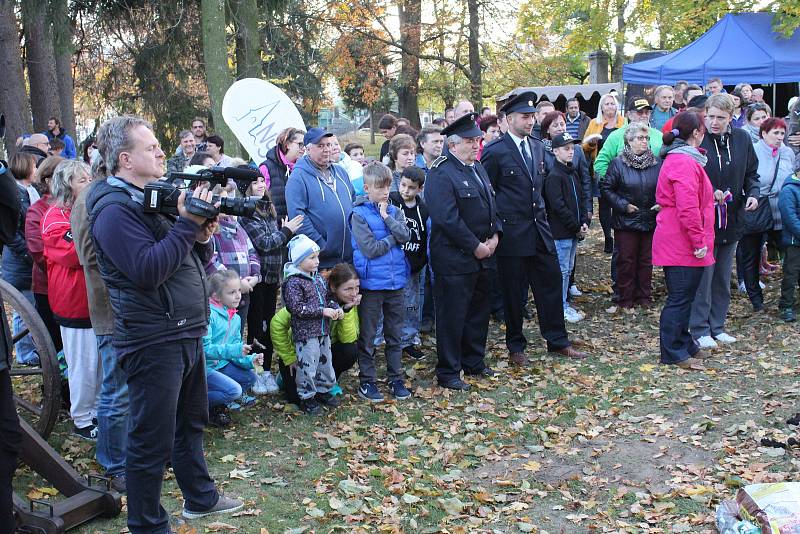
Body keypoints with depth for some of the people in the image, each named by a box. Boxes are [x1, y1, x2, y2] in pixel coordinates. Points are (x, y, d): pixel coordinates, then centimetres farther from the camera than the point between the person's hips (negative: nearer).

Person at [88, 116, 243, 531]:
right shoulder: (114, 209, -15)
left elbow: (192, 262, 17)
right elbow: (147, 271, -27)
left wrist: (203, 237, -4)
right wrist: (187, 224, -24)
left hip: (187, 332, 10)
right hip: (153, 341, -10)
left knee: (190, 423, 23)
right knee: (152, 440, 1)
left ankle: (199, 498, 40)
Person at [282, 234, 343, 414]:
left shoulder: (319, 279, 10)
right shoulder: (293, 282, -15)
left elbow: (328, 298, 20)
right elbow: (296, 307, -21)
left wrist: (336, 308, -1)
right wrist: (322, 311, -22)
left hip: (323, 331, 8)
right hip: (305, 332, -8)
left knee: (325, 361, 17)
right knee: (308, 364, -2)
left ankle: (324, 390, 34)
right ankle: (306, 397, 12)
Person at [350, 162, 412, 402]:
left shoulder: (395, 211, 8)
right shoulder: (359, 215, -8)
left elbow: (405, 236, -7)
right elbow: (370, 249, -15)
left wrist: (386, 217, -11)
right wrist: (394, 238, -6)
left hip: (396, 281, 5)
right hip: (371, 283, -5)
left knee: (394, 335, 13)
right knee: (367, 336, 5)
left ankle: (396, 379, 24)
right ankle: (367, 381, 16)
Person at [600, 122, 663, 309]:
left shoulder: (657, 163, 4)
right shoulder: (618, 163, -6)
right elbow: (606, 188, -4)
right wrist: (623, 205, -11)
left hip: (650, 220, 3)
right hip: (626, 221, -3)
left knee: (646, 260, 11)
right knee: (626, 260, 3)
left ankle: (644, 296, 23)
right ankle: (626, 299, 13)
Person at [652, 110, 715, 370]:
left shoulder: (676, 159, 16)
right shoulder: (685, 163, -18)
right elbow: (688, 208, -24)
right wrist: (698, 241, -20)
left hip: (678, 243, 10)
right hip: (683, 244, -10)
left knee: (682, 297, 18)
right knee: (680, 298, -2)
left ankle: (684, 345, 29)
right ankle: (673, 353, 6)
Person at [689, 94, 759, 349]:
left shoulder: (742, 139, 1)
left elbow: (751, 173, 12)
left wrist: (753, 193, -6)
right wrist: (709, 193, -23)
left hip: (731, 220, 5)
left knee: (723, 277, 14)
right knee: (703, 277, -2)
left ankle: (717, 325, 27)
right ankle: (699, 328, 11)